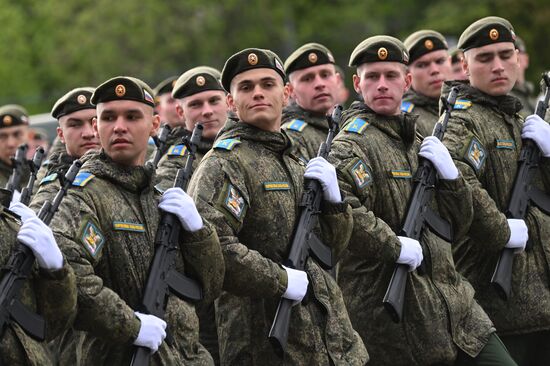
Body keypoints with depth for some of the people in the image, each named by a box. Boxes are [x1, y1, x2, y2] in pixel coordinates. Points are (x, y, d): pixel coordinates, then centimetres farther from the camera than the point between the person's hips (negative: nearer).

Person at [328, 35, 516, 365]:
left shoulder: (417, 140, 18)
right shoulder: (352, 143, -8)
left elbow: (458, 225, 18)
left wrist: (450, 175, 1)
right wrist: (395, 246, -25)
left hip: (451, 297, 8)